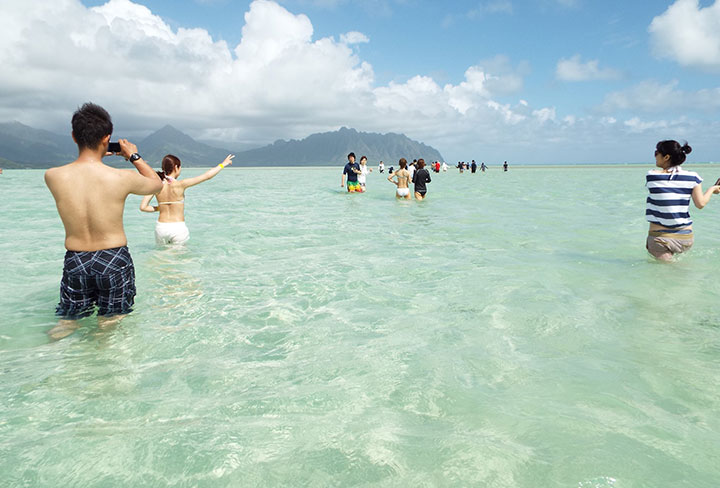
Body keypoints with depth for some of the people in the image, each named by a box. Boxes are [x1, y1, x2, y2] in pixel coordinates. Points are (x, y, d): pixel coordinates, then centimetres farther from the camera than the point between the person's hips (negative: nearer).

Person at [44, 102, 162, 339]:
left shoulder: (52, 176, -10)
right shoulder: (122, 178, -17)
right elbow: (157, 183, 6)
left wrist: (95, 156, 21)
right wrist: (135, 157, 15)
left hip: (75, 262, 2)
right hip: (114, 260, -2)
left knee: (67, 321, 19)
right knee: (110, 324, 12)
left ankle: (64, 328, -8)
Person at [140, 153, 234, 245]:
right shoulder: (180, 184, -11)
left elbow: (143, 207, -2)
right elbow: (207, 176, -8)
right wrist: (223, 164, 3)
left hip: (161, 227, 3)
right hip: (178, 228, -3)